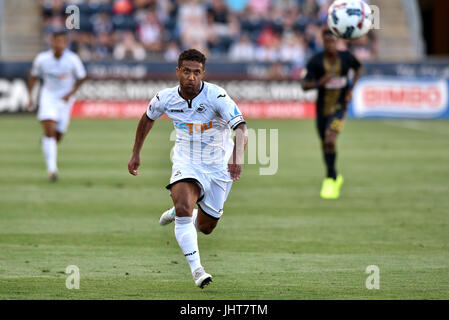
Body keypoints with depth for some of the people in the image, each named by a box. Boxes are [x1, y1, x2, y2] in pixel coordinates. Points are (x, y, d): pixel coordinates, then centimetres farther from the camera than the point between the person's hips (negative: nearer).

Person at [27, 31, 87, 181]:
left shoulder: (73, 59, -13)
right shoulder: (42, 59, -10)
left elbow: (81, 77, 2)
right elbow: (33, 76, 7)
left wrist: (71, 93, -10)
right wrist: (30, 96, 4)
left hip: (65, 99, 1)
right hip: (48, 97, -1)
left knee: (57, 135, 4)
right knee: (49, 130, -19)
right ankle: (52, 169, -21)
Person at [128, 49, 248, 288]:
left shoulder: (216, 96, -25)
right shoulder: (165, 98, -13)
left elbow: (241, 127, -36)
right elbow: (148, 118, 11)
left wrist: (236, 157, -54)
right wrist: (136, 153, 12)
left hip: (218, 167, 0)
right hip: (186, 163, 0)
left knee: (205, 227, 11)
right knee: (184, 209, -29)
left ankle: (179, 213, 45)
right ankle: (196, 268, -23)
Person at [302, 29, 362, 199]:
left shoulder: (346, 57, -9)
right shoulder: (315, 61, -13)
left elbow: (358, 68, 14)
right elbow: (305, 85, -14)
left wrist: (351, 88, 2)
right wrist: (319, 83, -34)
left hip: (339, 107, -2)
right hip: (322, 107, 2)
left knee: (330, 140, -23)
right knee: (325, 144, 15)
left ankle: (330, 178, -7)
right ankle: (336, 177, 40)